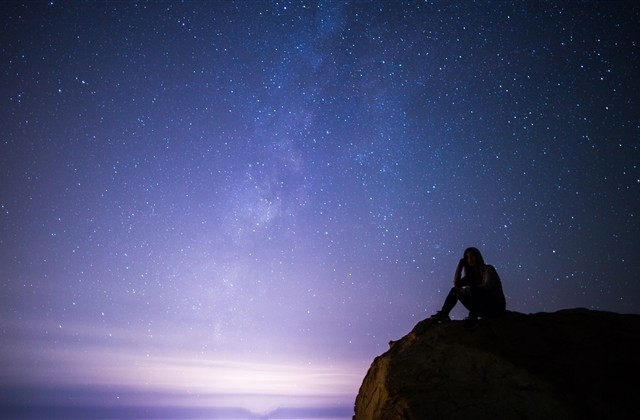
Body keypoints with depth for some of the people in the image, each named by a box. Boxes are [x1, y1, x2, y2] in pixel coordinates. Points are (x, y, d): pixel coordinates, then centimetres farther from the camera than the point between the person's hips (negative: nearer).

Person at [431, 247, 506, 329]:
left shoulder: (488, 269, -4)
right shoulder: (471, 274, 14)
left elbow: (487, 286, -22)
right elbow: (456, 284, 0)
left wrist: (468, 290, -25)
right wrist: (460, 264, 2)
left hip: (496, 306, -7)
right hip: (483, 307, 7)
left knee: (473, 289, -33)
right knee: (455, 290, -1)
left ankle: (472, 318, -39)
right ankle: (443, 314, -13)